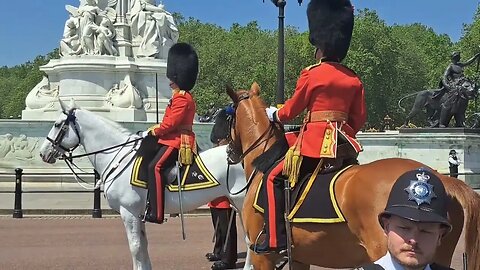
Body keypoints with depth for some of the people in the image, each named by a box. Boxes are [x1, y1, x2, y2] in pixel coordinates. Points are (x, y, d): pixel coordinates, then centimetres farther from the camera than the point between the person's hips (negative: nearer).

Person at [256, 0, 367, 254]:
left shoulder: (311, 74, -8)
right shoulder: (354, 79, 7)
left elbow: (291, 110, 2)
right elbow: (359, 117, 11)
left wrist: (273, 114, 22)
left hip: (314, 142, -6)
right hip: (343, 144, 6)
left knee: (274, 178, 5)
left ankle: (275, 239, -2)